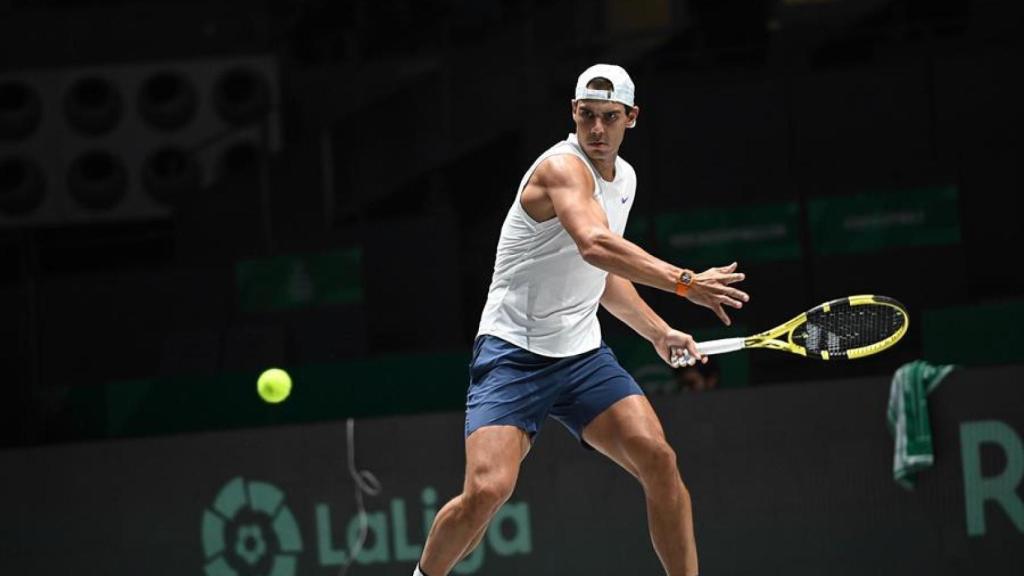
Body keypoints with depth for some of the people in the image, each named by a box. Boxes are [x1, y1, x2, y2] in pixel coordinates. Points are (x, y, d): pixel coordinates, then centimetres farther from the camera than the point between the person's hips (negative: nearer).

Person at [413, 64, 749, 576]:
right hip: (512, 355, -7)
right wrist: (684, 282, -44)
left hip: (582, 354, 7)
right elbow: (595, 245, -37)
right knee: (487, 489, -19)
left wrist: (658, 333, 19)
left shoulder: (624, 178, 12)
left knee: (657, 458, -14)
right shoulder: (563, 167, -16)